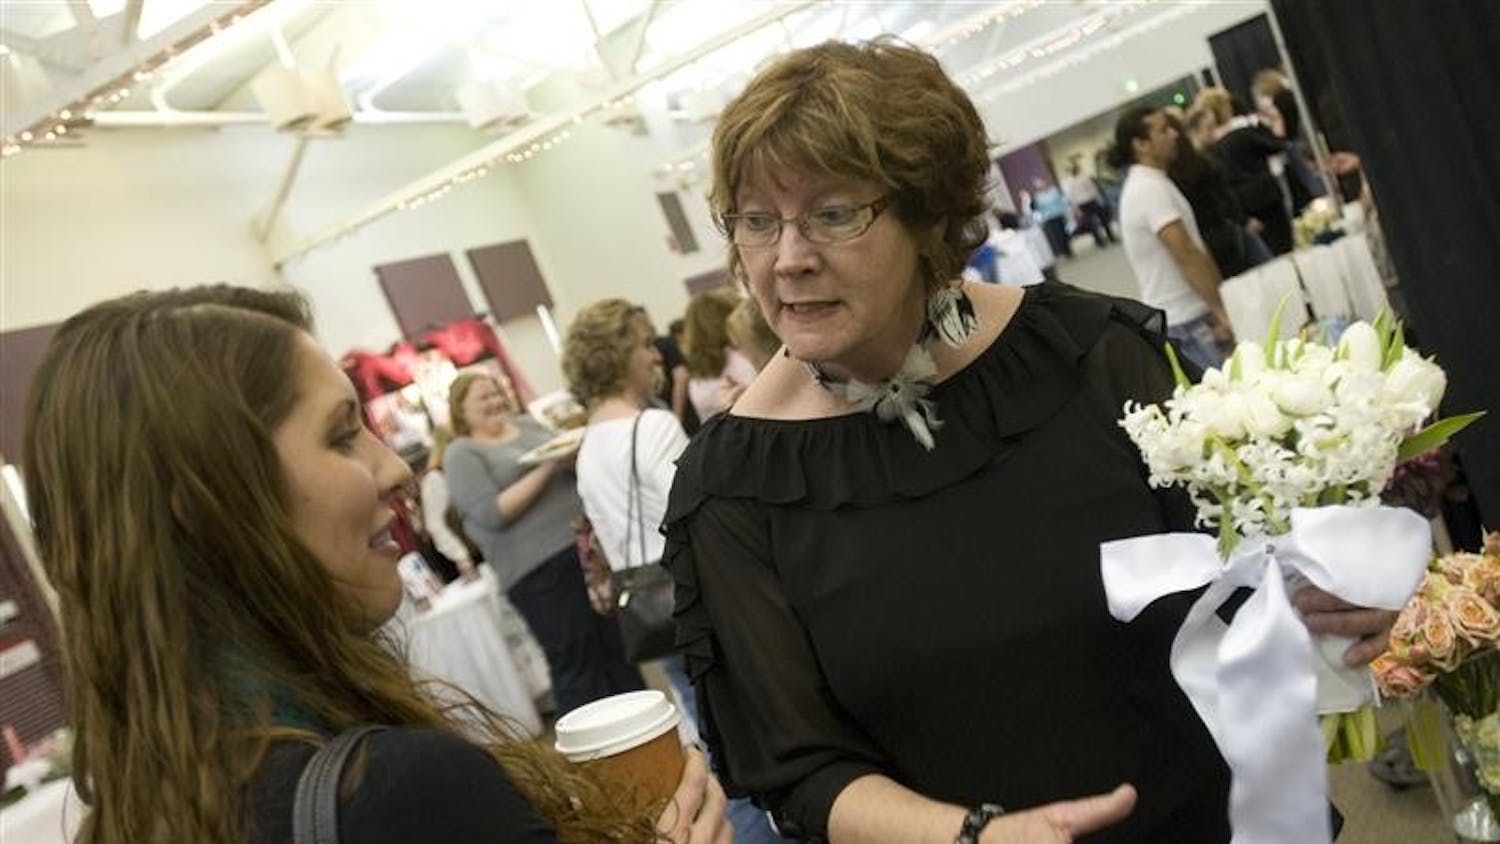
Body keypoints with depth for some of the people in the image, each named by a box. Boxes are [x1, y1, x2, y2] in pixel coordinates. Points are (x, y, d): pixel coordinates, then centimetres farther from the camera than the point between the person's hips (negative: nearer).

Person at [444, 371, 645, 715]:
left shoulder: (527, 423, 14)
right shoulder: (461, 454, -3)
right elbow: (492, 514, -16)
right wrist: (546, 469, -18)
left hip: (583, 543, 6)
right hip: (538, 568, -6)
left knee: (619, 645, 13)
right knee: (575, 664, 1)